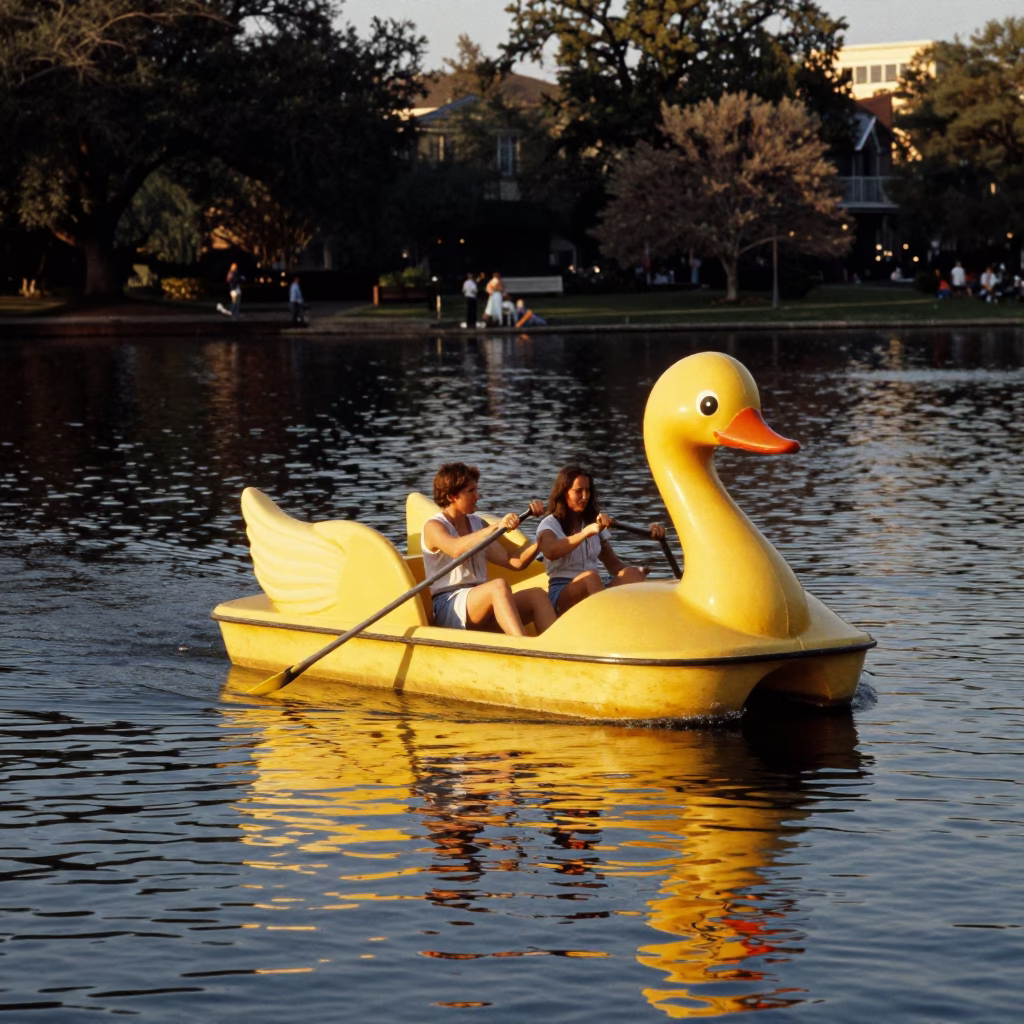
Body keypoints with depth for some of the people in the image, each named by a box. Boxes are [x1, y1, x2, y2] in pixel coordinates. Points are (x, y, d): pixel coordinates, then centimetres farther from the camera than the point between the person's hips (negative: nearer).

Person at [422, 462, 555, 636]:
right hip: (447, 609, -7)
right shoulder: (433, 527, -1)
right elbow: (456, 549, -26)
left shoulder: (477, 524, 19)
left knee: (537, 595, -18)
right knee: (499, 586, -33)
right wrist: (497, 528, -37)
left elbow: (515, 562, 14)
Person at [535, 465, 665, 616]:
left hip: (596, 593, 5)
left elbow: (614, 565, 16)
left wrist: (641, 570, -6)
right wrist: (587, 532, -37)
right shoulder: (549, 524, 2)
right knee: (590, 577, -36)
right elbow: (550, 552, -23)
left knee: (631, 573, -24)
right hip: (562, 595, -5)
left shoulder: (595, 523, 21)